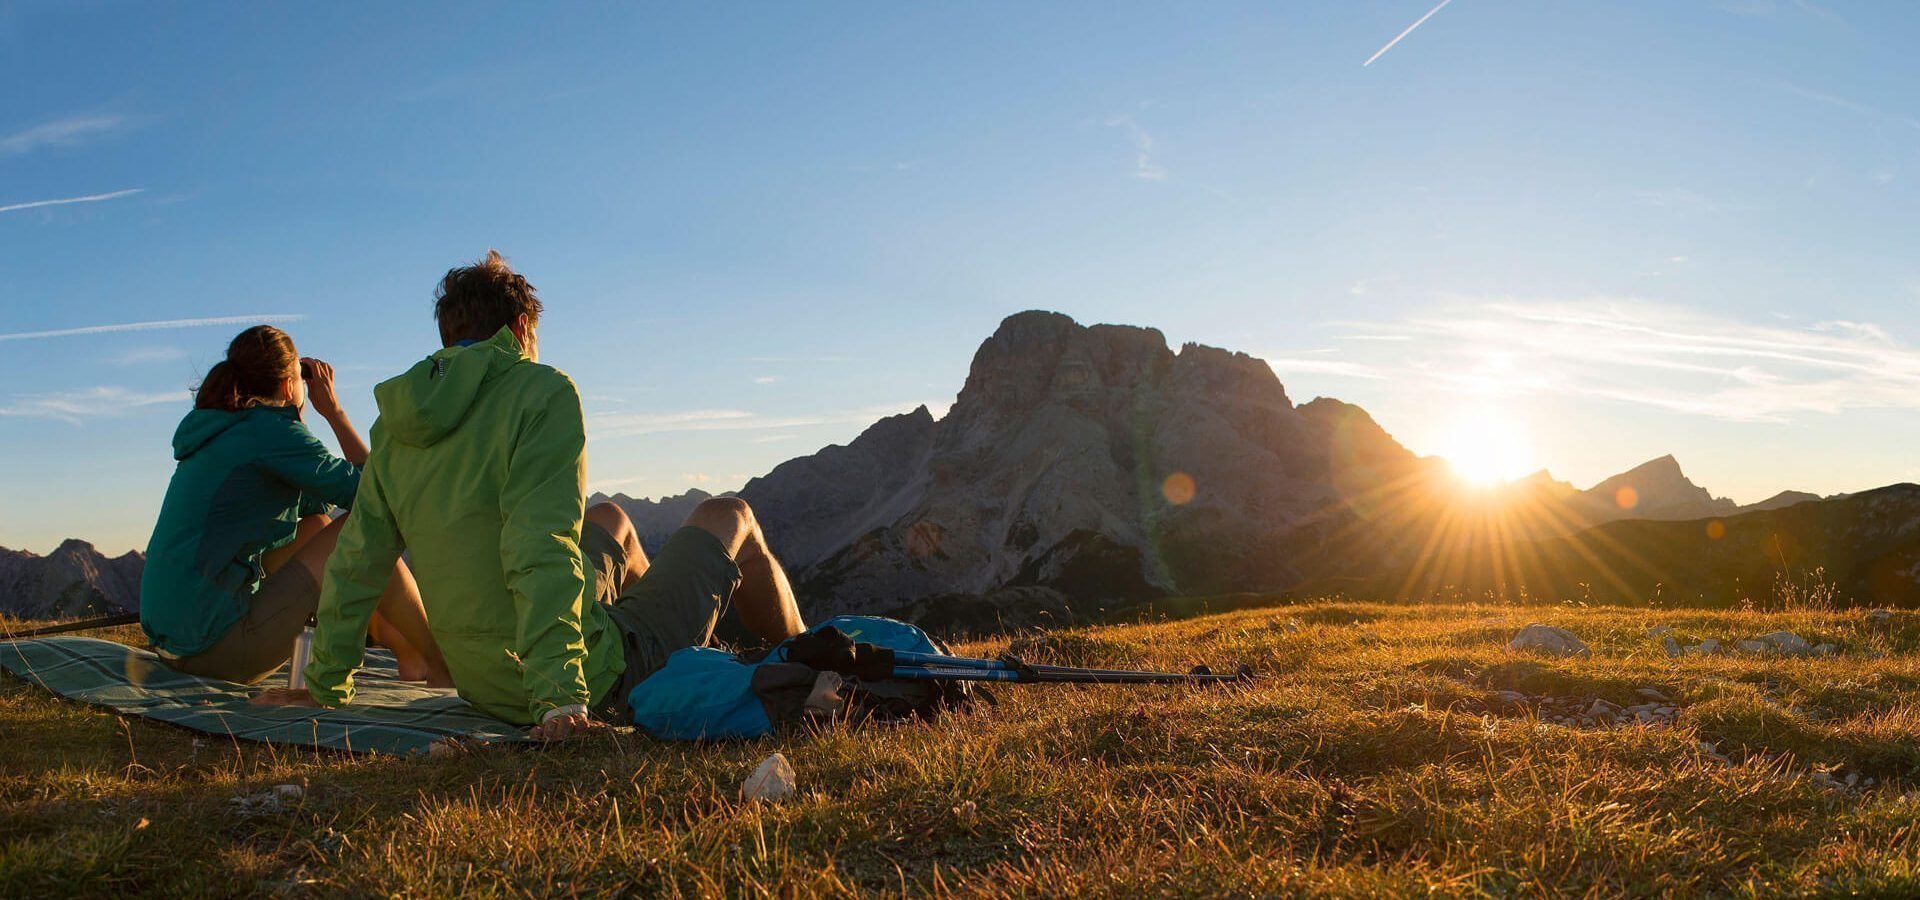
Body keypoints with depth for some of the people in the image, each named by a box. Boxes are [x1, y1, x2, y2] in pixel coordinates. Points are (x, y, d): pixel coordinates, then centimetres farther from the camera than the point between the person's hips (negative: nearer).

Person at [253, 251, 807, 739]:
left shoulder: (396, 423, 3)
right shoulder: (542, 392, -15)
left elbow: (355, 560, 7)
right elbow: (542, 552, -26)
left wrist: (324, 685, 17)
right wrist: (558, 698, -27)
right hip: (603, 684, -7)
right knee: (729, 518, 15)